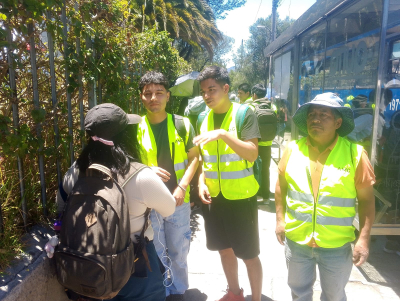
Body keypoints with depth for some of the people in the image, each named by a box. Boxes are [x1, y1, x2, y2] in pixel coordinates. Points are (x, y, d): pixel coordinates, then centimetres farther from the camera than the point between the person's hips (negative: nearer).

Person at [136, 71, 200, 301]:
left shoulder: (183, 124, -5)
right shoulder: (135, 128, -5)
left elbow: (194, 157, 1)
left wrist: (183, 187, -12)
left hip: (179, 200, 0)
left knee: (179, 252, 17)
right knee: (155, 253, 15)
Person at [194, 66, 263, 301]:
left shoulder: (244, 114, -12)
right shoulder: (204, 118, 5)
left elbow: (253, 154, -22)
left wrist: (223, 134, -34)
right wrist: (202, 182, -1)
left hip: (241, 196, -5)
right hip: (214, 196, 6)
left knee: (249, 254, 6)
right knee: (225, 248, 19)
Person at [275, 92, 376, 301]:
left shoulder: (355, 153, -11)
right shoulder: (293, 149, -5)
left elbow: (366, 199, -7)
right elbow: (281, 185, 6)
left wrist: (364, 238, -11)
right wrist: (280, 219, 3)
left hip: (336, 245, -2)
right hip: (296, 240, 2)